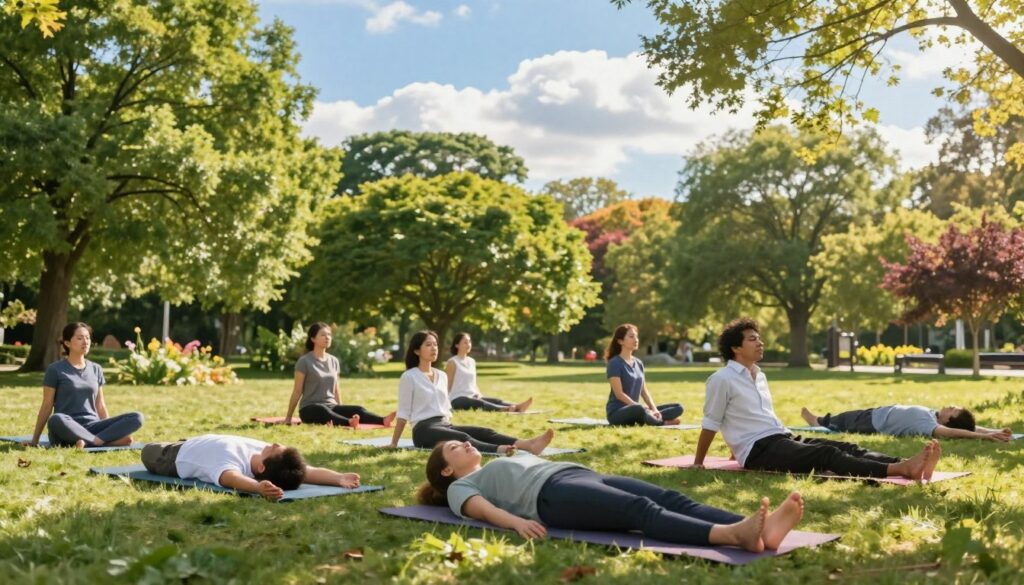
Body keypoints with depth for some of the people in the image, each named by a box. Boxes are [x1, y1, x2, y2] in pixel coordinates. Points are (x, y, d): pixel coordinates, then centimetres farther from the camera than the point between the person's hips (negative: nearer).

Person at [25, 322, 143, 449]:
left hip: (92, 428, 4)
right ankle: (111, 440, -37)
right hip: (67, 431, -4)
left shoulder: (96, 369, 15)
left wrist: (111, 429, 16)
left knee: (136, 417, -20)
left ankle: (88, 442, -32)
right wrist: (35, 439, 0)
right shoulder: (55, 369, 2)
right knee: (56, 420, -41)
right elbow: (47, 406, 2)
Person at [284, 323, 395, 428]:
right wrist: (288, 418, -2)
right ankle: (349, 423, -68)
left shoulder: (334, 361, 12)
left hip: (331, 406, 5)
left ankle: (383, 420, -51)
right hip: (310, 409, -5)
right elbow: (297, 391, -3)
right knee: (323, 411, -40)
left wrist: (341, 413, 20)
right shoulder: (304, 361, -5)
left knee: (358, 410, -24)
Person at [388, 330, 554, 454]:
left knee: (484, 432, -20)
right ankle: (498, 451, -64)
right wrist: (394, 444, -2)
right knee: (462, 438, -35)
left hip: (445, 425, 6)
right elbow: (403, 413, -2)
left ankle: (529, 445, -43)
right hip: (424, 429, -6)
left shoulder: (442, 376, 18)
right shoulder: (409, 377, -2)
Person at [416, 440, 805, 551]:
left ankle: (760, 528, -41)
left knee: (671, 499, -20)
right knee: (642, 510, -33)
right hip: (552, 495, -7)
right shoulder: (460, 487, 19)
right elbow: (483, 509, -2)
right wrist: (517, 521, -24)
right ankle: (732, 534, -55)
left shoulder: (506, 462, 42)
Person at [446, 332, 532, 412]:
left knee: (497, 401, -19)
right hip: (458, 399, -8)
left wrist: (478, 394, 4)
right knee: (480, 403, -35)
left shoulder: (472, 362, 18)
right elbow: (447, 385, -4)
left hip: (472, 397, 8)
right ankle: (507, 409, -61)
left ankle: (517, 407, -47)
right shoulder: (452, 363, -3)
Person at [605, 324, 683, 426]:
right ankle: (662, 423, -17)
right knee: (639, 410, -42)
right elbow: (619, 394, -17)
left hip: (635, 408, 8)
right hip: (617, 413, -8)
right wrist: (643, 408, -21)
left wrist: (654, 409, -6)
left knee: (678, 408, -1)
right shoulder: (615, 363, -10)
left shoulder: (639, 363, 13)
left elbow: (644, 391, 11)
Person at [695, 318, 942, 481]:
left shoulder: (759, 376, 20)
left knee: (845, 447, -15)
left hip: (784, 439, 9)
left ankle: (908, 465, -35)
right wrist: (697, 463, 2)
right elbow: (710, 424, -2)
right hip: (759, 451, -8)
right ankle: (900, 470, -46)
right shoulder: (721, 380, -6)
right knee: (827, 454, -29)